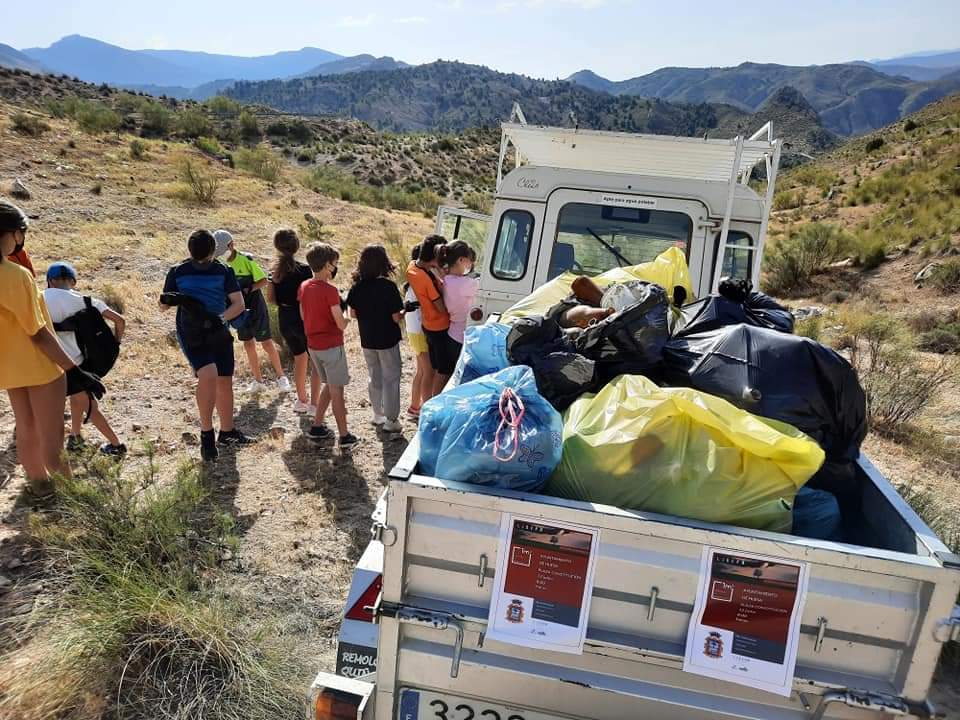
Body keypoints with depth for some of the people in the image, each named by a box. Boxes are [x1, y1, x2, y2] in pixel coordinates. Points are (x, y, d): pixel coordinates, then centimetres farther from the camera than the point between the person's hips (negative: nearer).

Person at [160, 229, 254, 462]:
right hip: (191, 335, -3)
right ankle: (206, 434, -10)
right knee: (208, 375, -24)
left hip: (219, 333, 3)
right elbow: (163, 306, 3)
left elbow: (239, 304, -6)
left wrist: (221, 318, -24)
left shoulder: (223, 271, 0)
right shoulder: (178, 272, -2)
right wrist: (174, 299, -20)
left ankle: (227, 432, 28)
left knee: (225, 382, 9)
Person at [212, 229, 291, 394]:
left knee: (267, 343, -3)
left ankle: (281, 376, 11)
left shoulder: (246, 259, -16)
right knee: (248, 344, 11)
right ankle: (258, 380, 22)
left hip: (255, 307, -6)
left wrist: (248, 289, -24)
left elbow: (263, 280, -13)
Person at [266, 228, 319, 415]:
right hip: (303, 320, -6)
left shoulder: (274, 269, -1)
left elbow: (271, 298, 2)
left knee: (299, 358, 23)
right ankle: (313, 404, 3)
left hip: (284, 320, 6)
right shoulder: (304, 270, -17)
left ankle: (302, 400, 33)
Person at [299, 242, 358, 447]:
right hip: (331, 345, -7)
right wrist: (347, 316, 2)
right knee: (337, 391, 2)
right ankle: (344, 436, 9)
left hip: (313, 344, 7)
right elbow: (341, 324, -19)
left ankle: (317, 427, 25)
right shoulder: (329, 290, -19)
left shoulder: (304, 287, 4)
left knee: (330, 385, 22)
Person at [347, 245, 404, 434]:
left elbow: (353, 313, 3)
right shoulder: (388, 286, -18)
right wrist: (403, 312, 3)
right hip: (387, 340, -5)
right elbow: (396, 318, -18)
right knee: (390, 379, 7)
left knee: (374, 378, 19)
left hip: (367, 340, 5)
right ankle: (390, 420, 12)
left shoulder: (357, 286, -4)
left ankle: (378, 415, 31)